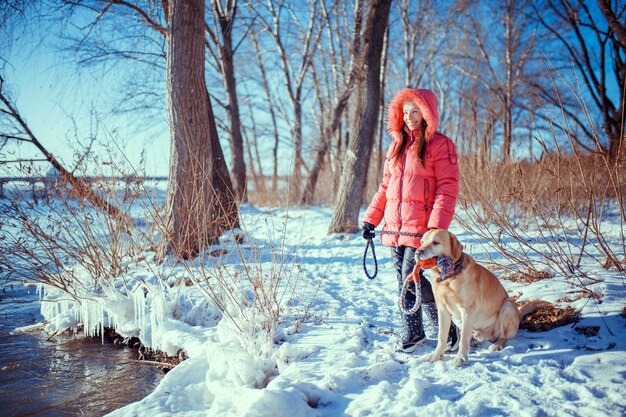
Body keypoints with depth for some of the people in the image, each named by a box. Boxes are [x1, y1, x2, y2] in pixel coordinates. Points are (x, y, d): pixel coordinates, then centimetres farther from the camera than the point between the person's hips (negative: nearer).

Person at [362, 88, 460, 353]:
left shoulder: (440, 145, -4)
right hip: (394, 228, 7)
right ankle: (412, 333, 22)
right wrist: (371, 218, 13)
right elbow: (385, 186, 20)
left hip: (421, 227, -6)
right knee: (404, 281, 10)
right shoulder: (397, 146, 17)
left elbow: (447, 189, -11)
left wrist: (437, 227, -20)